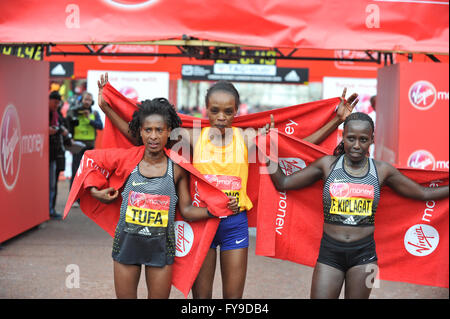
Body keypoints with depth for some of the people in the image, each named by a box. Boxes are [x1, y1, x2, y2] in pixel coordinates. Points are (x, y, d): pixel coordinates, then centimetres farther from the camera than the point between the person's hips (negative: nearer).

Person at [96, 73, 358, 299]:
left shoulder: (247, 139, -3)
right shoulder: (194, 138, -4)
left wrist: (337, 120, -8)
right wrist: (107, 108, -10)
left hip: (235, 223, 0)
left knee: (234, 296, 8)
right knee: (200, 295, 9)